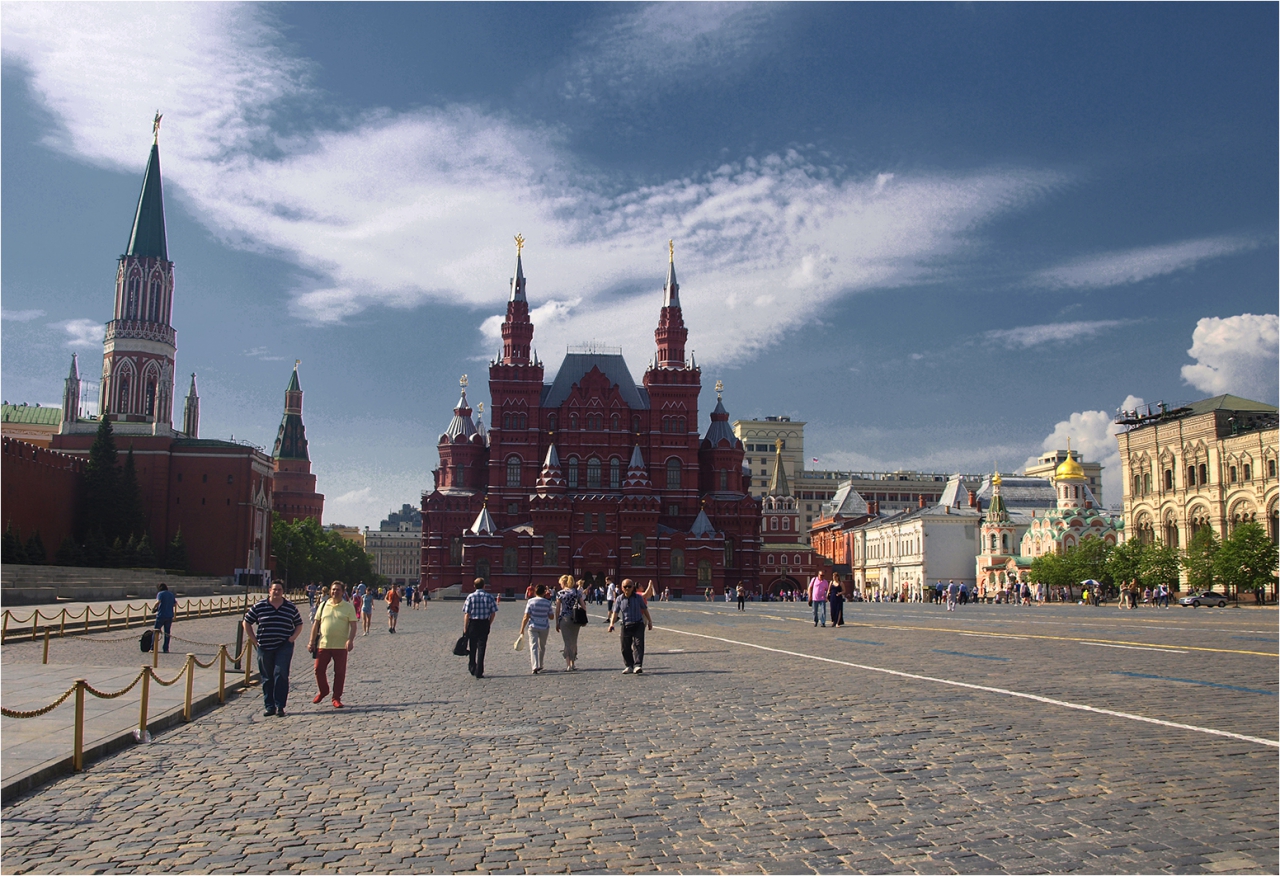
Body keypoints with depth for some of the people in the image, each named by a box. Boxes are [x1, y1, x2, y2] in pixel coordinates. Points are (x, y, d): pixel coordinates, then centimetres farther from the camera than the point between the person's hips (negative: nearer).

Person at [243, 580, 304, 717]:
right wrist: (254, 640, 4)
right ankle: (269, 706, 16)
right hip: (264, 648, 1)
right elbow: (247, 622, 10)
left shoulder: (291, 607, 5)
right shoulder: (259, 607, 2)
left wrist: (293, 638, 0)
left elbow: (299, 624, 16)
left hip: (284, 647, -1)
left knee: (281, 674, -11)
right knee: (267, 678, 6)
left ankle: (280, 706, -4)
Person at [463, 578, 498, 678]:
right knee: (481, 647, 3)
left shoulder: (471, 597, -6)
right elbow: (493, 613, -1)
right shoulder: (489, 596, -1)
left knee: (472, 647, 15)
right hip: (484, 624, 0)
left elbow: (467, 614, -8)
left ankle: (472, 668, 30)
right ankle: (479, 672, 1)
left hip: (473, 623, 0)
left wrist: (465, 628, -2)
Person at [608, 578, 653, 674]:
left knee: (638, 645, -13)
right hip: (626, 626, 2)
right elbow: (615, 612, 0)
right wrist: (612, 623, -14)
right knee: (625, 648, 6)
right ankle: (629, 666, 20)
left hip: (638, 625, -2)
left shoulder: (638, 597, 1)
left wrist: (649, 621, 19)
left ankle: (638, 666, -18)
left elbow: (644, 609, 13)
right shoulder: (619, 599, 3)